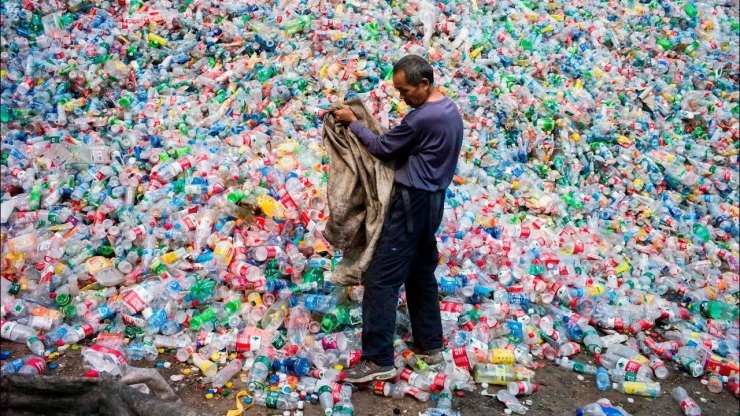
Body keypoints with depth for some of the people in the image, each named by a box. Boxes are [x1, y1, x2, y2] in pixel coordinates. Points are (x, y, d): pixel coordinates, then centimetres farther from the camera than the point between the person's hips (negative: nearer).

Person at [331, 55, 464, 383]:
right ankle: (430, 343, 28)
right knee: (422, 273, 18)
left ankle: (378, 360, -4)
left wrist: (352, 122, 0)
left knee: (381, 279, -7)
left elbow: (382, 147, -12)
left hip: (412, 202, -10)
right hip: (432, 199, 10)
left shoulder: (423, 118, -22)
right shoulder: (450, 110, 9)